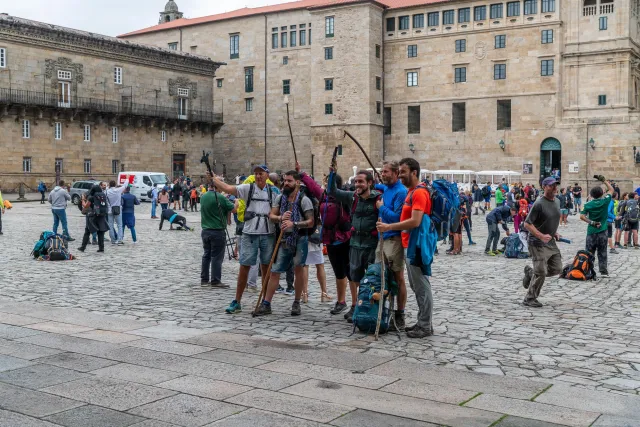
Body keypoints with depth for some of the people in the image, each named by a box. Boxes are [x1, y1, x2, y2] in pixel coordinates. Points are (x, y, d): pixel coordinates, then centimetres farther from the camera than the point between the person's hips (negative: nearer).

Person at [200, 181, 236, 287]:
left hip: (205, 230, 7)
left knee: (206, 255, 15)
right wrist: (237, 202, 9)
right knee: (217, 257, -1)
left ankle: (204, 279, 20)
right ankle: (215, 281, 0)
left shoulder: (203, 197, 5)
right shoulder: (220, 197, -16)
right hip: (218, 232, -7)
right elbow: (233, 210, -12)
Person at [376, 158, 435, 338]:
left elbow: (415, 222, -25)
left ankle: (426, 326, 4)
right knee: (416, 286, 16)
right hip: (409, 245, 10)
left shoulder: (419, 193, -16)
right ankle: (422, 322, 25)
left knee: (421, 286, -3)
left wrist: (389, 227, -24)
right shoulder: (411, 191, 15)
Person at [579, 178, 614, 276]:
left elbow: (582, 216, -12)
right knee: (602, 252, 7)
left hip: (591, 231, 0)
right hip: (602, 231, 0)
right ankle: (603, 271, 10)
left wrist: (591, 222, -10)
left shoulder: (588, 204, -6)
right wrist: (604, 180, 15)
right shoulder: (605, 201, -6)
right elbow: (611, 189, 7)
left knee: (589, 252, 7)